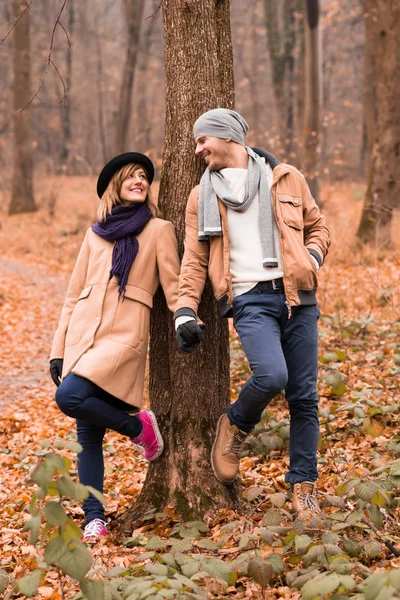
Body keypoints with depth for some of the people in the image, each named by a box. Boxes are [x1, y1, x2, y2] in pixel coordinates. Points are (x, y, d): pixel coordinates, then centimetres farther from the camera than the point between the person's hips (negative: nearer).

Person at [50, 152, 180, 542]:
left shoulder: (159, 230, 6)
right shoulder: (95, 234, 16)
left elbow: (172, 287, 2)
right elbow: (74, 294, 17)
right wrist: (58, 349, 12)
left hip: (125, 334, -4)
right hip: (83, 332, 4)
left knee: (70, 397, -26)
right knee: (88, 435, 1)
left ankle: (138, 426, -2)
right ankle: (94, 518, 9)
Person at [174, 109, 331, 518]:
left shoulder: (286, 178, 9)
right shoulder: (203, 196, 10)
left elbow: (317, 226, 19)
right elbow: (194, 258, 9)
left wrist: (312, 258, -2)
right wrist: (185, 310, -3)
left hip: (297, 297, 2)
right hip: (250, 300, -1)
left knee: (303, 395, 2)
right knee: (271, 376, -26)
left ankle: (303, 487, 15)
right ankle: (235, 427, 5)